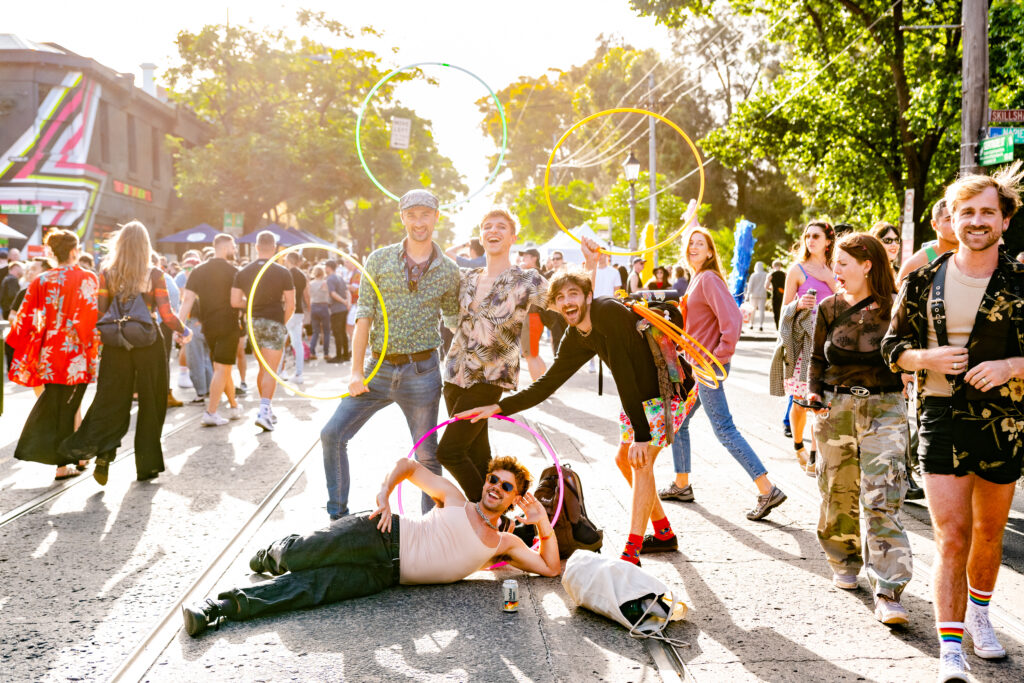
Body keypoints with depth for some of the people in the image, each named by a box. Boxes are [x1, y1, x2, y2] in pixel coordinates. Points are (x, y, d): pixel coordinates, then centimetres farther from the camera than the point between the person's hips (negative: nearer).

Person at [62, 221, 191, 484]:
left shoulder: (106, 274, 1)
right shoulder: (154, 275, -4)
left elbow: (100, 314, -2)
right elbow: (167, 315, -7)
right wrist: (183, 331, 9)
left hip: (116, 345, 2)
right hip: (149, 344, -1)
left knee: (112, 402, 8)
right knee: (150, 403, 9)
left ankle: (103, 453, -13)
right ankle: (147, 464, 15)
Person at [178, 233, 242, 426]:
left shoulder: (198, 271, 4)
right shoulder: (233, 272, -8)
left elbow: (187, 299, -3)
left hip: (208, 326, 5)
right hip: (229, 326, -5)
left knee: (222, 368, 18)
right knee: (222, 368, -4)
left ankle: (234, 406, 29)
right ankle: (211, 413, -9)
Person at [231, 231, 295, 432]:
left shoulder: (243, 272, 2)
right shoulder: (282, 272, -8)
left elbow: (235, 301, -1)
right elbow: (290, 305, -8)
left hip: (253, 323, 4)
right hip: (274, 324, -4)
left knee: (262, 369, 17)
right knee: (270, 371, -4)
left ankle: (266, 409, 25)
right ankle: (264, 411, -16)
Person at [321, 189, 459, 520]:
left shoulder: (448, 271, 2)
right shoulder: (379, 260, 1)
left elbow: (455, 320, 13)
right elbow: (364, 315, -1)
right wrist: (356, 370, -6)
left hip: (422, 372, -1)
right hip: (379, 368, 1)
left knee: (427, 454, 5)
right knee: (332, 434, -3)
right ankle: (339, 516, 11)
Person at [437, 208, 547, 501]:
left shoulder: (526, 280, -5)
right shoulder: (466, 278, 10)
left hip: (490, 378, -5)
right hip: (455, 374, 5)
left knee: (448, 451, -9)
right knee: (477, 454, 12)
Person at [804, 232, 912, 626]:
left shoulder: (894, 308, -1)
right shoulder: (830, 308, 8)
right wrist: (814, 392, 0)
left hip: (884, 409, -3)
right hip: (836, 410, 3)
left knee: (882, 501, -11)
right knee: (838, 495, 10)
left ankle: (888, 594, -8)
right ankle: (845, 564, 35)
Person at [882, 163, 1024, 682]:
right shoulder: (925, 281, 1)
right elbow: (893, 346, 7)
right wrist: (927, 357, -12)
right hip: (943, 420, -1)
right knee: (951, 538, -8)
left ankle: (979, 616, 42)